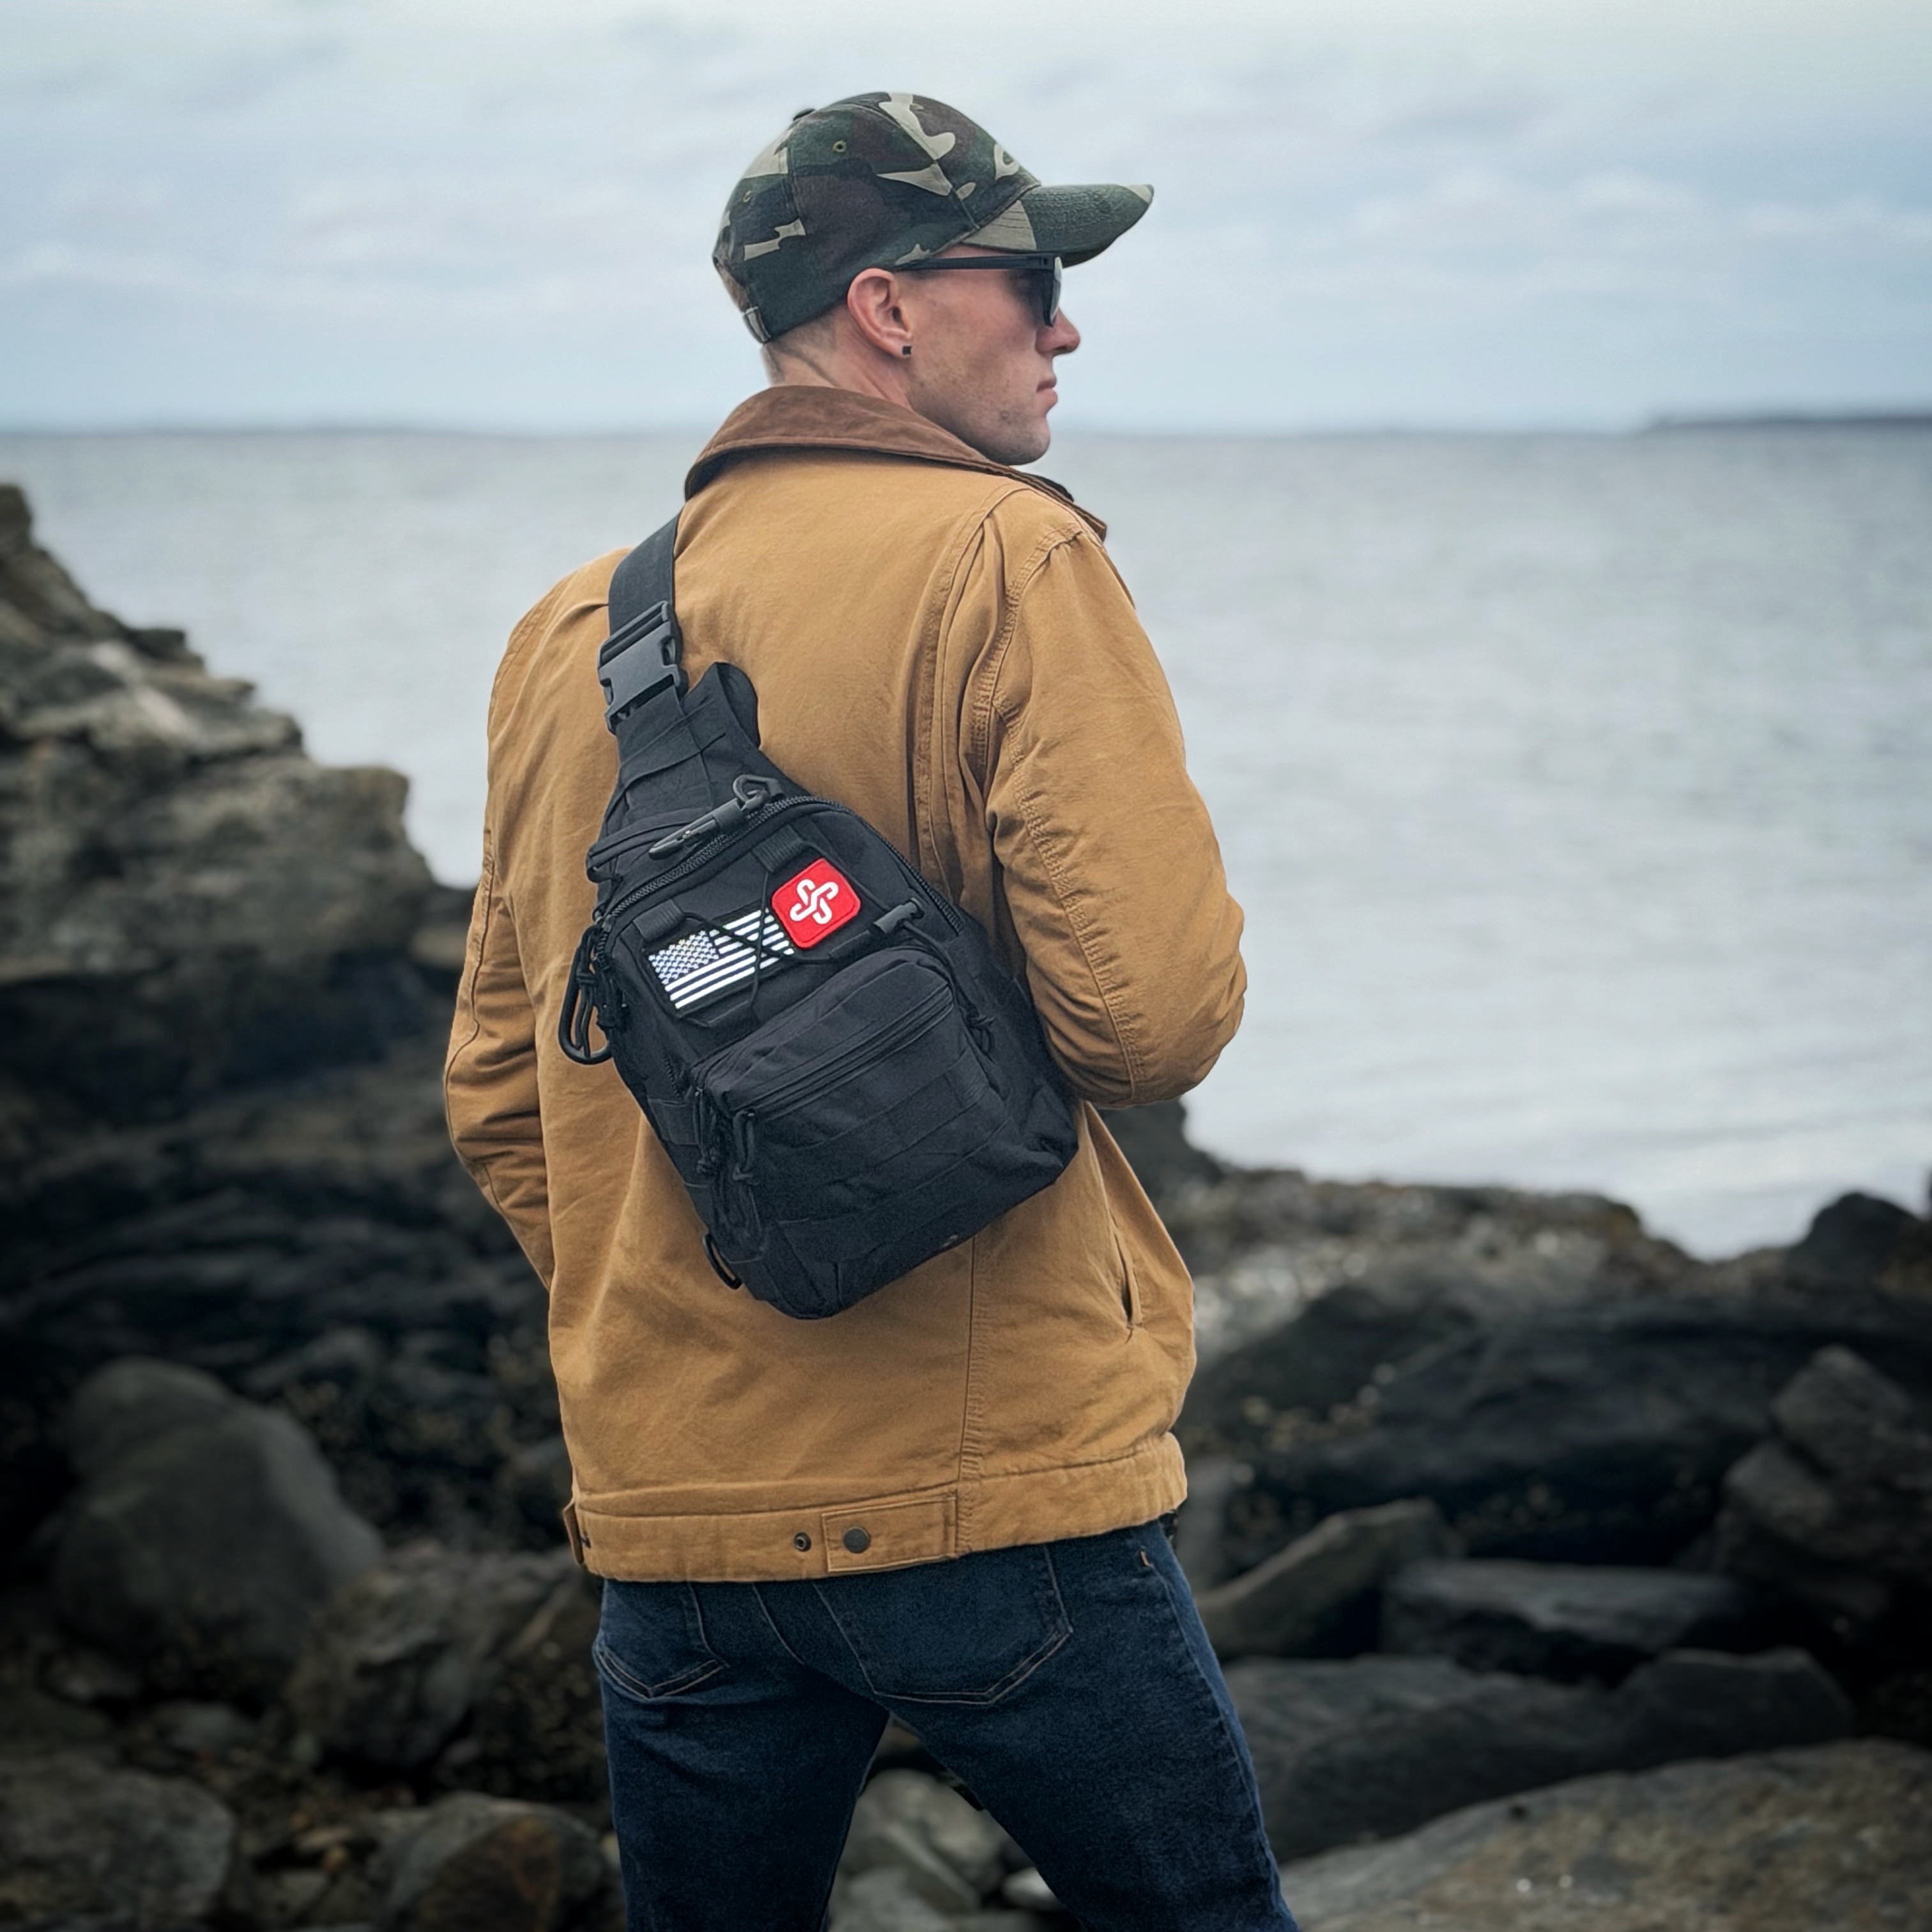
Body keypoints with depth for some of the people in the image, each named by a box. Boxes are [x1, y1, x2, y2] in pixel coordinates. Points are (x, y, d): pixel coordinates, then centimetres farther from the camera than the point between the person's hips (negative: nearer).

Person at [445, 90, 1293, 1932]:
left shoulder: (566, 630, 10)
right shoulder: (1004, 558, -10)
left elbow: (498, 1096, 15)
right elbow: (1156, 1013, -19)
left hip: (670, 1519, 6)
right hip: (1000, 1494, -5)